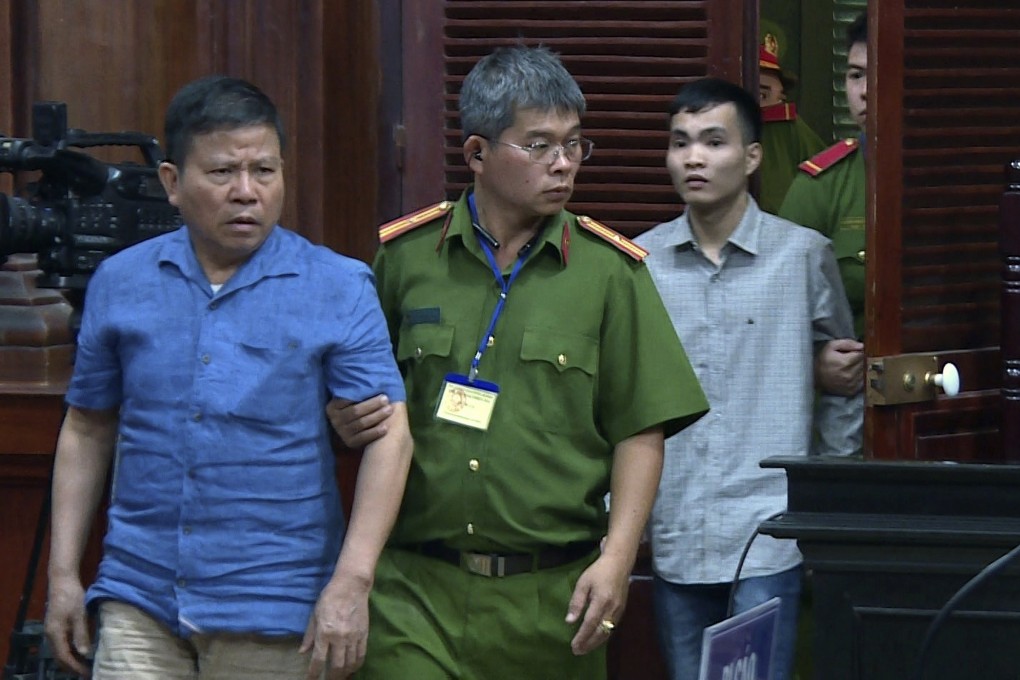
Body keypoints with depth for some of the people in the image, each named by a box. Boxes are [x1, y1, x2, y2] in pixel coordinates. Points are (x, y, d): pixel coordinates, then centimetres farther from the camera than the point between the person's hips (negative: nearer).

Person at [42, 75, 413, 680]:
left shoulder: (339, 290, -1)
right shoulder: (120, 284, 9)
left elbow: (389, 436, -7)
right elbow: (87, 431, 16)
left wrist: (352, 582, -17)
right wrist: (64, 573, 10)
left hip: (271, 615, -2)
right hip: (140, 601, 2)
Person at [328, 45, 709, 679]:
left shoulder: (611, 271, 5)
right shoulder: (402, 257, 6)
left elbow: (641, 431, 3)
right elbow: (351, 397, 17)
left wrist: (616, 558, -7)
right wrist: (347, 419, -7)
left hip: (555, 596, 0)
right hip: (417, 589, 0)